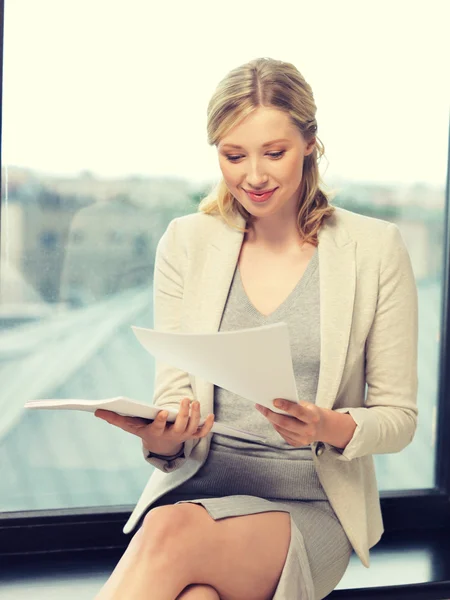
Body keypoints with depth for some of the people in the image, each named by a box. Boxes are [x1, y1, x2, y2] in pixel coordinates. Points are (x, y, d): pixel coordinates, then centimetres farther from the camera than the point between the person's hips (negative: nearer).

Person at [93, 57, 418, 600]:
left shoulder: (375, 248, 0)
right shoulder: (186, 243, 6)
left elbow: (398, 416, 3)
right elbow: (174, 392, 5)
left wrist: (332, 428, -18)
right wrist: (162, 440, -19)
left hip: (310, 508, -1)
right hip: (196, 487, 2)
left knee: (172, 534, -33)